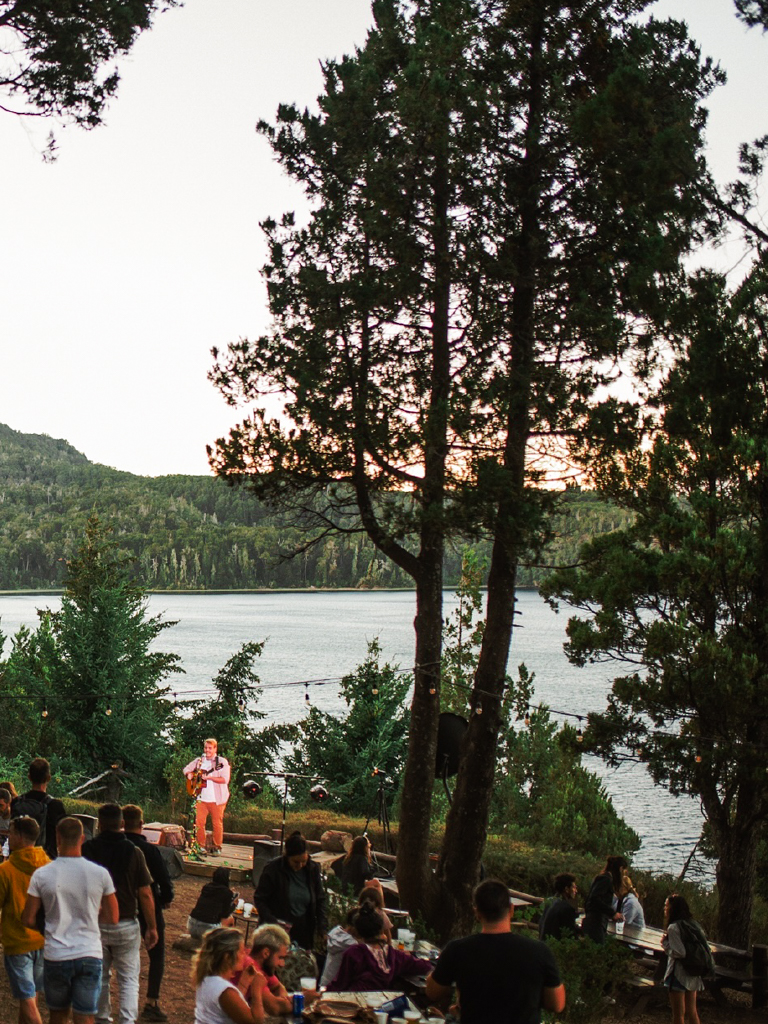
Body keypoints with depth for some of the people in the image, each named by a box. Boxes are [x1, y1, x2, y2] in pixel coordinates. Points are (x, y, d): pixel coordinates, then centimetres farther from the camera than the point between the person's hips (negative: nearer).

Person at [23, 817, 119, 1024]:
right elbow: (112, 918, 3)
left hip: (56, 957, 0)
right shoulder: (100, 874, -5)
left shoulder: (42, 875, -7)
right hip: (89, 955, 0)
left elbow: (28, 920, -3)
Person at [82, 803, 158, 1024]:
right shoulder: (133, 852, -8)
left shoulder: (87, 850, -7)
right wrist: (152, 927, 2)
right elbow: (145, 894, -7)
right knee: (129, 979, 6)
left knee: (99, 976, 18)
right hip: (126, 925, -1)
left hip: (94, 924, 1)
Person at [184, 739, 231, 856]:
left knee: (217, 823, 1)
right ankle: (201, 846, 14)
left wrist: (209, 777, -21)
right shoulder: (199, 761, 11)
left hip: (216, 799, -4)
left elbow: (225, 779, -13)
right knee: (199, 822, 2)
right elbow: (187, 769, 23)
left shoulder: (222, 762, -4)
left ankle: (217, 847, 12)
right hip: (202, 798, 4)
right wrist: (189, 774, 0)